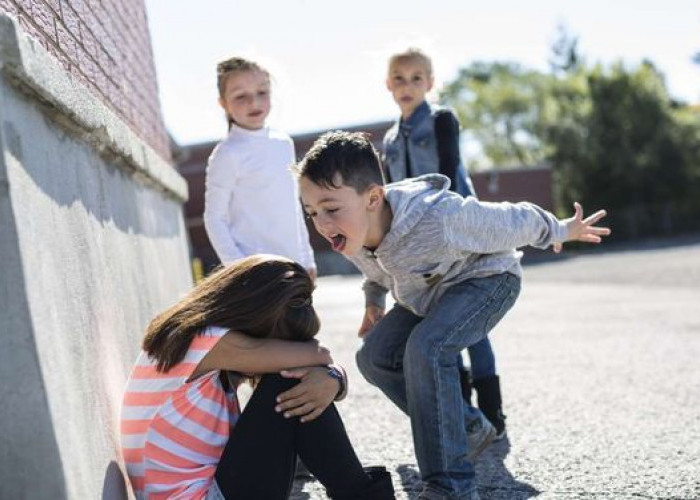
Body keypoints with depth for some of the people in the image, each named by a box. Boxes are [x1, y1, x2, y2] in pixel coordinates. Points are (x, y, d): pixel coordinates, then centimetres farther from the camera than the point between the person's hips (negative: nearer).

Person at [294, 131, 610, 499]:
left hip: (487, 279, -8)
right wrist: (373, 300, 7)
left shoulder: (439, 218, -42)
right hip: (429, 293, 8)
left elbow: (514, 222, -21)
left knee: (426, 347, -31)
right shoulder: (351, 233, -20)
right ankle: (467, 428, 12)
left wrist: (559, 231, -6)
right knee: (374, 356, -5)